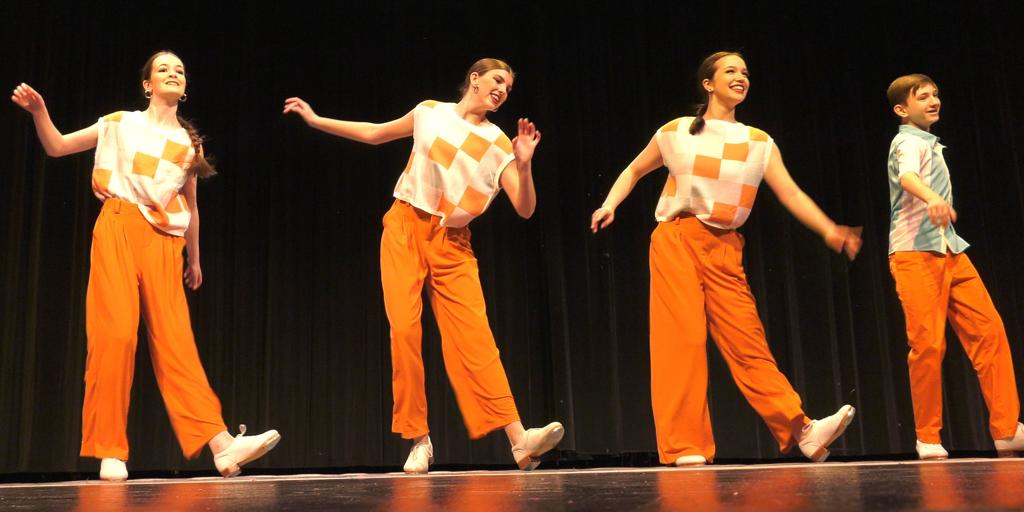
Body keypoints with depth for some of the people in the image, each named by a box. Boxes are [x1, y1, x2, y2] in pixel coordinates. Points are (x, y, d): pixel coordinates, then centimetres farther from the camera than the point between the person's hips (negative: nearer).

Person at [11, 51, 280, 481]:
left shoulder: (190, 143, 16)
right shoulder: (122, 123, 11)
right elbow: (56, 147, 12)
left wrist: (194, 259, 25)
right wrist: (39, 112, -6)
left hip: (164, 241, 2)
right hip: (118, 229, -2)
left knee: (175, 341, -7)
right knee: (116, 333, -13)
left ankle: (221, 444, -18)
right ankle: (110, 451, -6)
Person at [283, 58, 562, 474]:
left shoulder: (499, 145, 4)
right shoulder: (430, 112, 7)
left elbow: (525, 209, -4)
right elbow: (373, 134, 21)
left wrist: (524, 164, -20)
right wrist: (315, 119, 21)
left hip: (452, 244, 0)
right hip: (404, 229, 1)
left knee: (474, 335, -13)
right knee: (404, 330, -11)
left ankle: (519, 439, -19)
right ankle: (419, 439, -2)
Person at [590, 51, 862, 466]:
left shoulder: (759, 143, 12)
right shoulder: (677, 132, 7)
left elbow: (791, 194, 5)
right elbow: (634, 171, 16)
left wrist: (829, 230, -9)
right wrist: (609, 205, -1)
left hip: (725, 250, 2)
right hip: (676, 241, -2)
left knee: (748, 341, -5)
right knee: (682, 339, -8)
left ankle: (801, 431, -8)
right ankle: (686, 448, -6)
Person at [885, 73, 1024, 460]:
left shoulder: (928, 143, 23)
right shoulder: (908, 142, -6)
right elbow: (907, 175, -29)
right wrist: (931, 198, -49)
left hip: (949, 250, 8)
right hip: (916, 253, -8)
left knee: (988, 330, -3)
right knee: (929, 344, -10)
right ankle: (928, 439, 1)